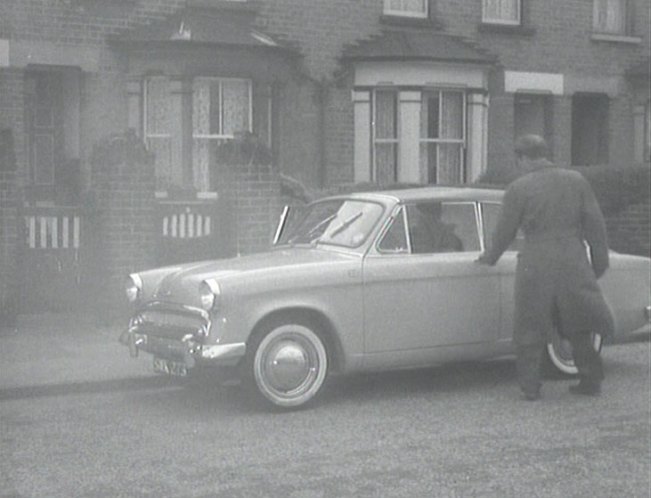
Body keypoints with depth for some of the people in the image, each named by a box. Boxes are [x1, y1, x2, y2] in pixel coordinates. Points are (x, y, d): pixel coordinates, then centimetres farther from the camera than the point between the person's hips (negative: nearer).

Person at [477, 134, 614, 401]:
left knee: (531, 328, 8)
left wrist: (490, 257, 16)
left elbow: (504, 231, 0)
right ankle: (591, 381, 19)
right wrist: (600, 261, 12)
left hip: (536, 266, -3)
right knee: (578, 325, 16)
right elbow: (595, 224, 4)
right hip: (574, 262, 3)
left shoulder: (518, 189, -5)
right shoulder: (576, 181, 4)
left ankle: (530, 386, 9)